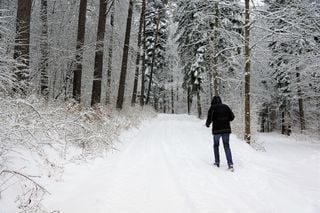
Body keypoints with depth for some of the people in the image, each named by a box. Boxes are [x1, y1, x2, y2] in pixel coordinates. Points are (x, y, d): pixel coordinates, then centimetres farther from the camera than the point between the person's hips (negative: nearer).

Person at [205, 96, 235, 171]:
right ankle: (230, 164, -5)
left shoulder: (213, 107, -4)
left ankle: (217, 162, 22)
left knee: (216, 145, 19)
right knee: (226, 146, 7)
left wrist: (207, 124, 10)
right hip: (226, 129, 2)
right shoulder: (226, 107, 6)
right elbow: (232, 117, 4)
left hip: (216, 130, -2)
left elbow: (209, 118, -11)